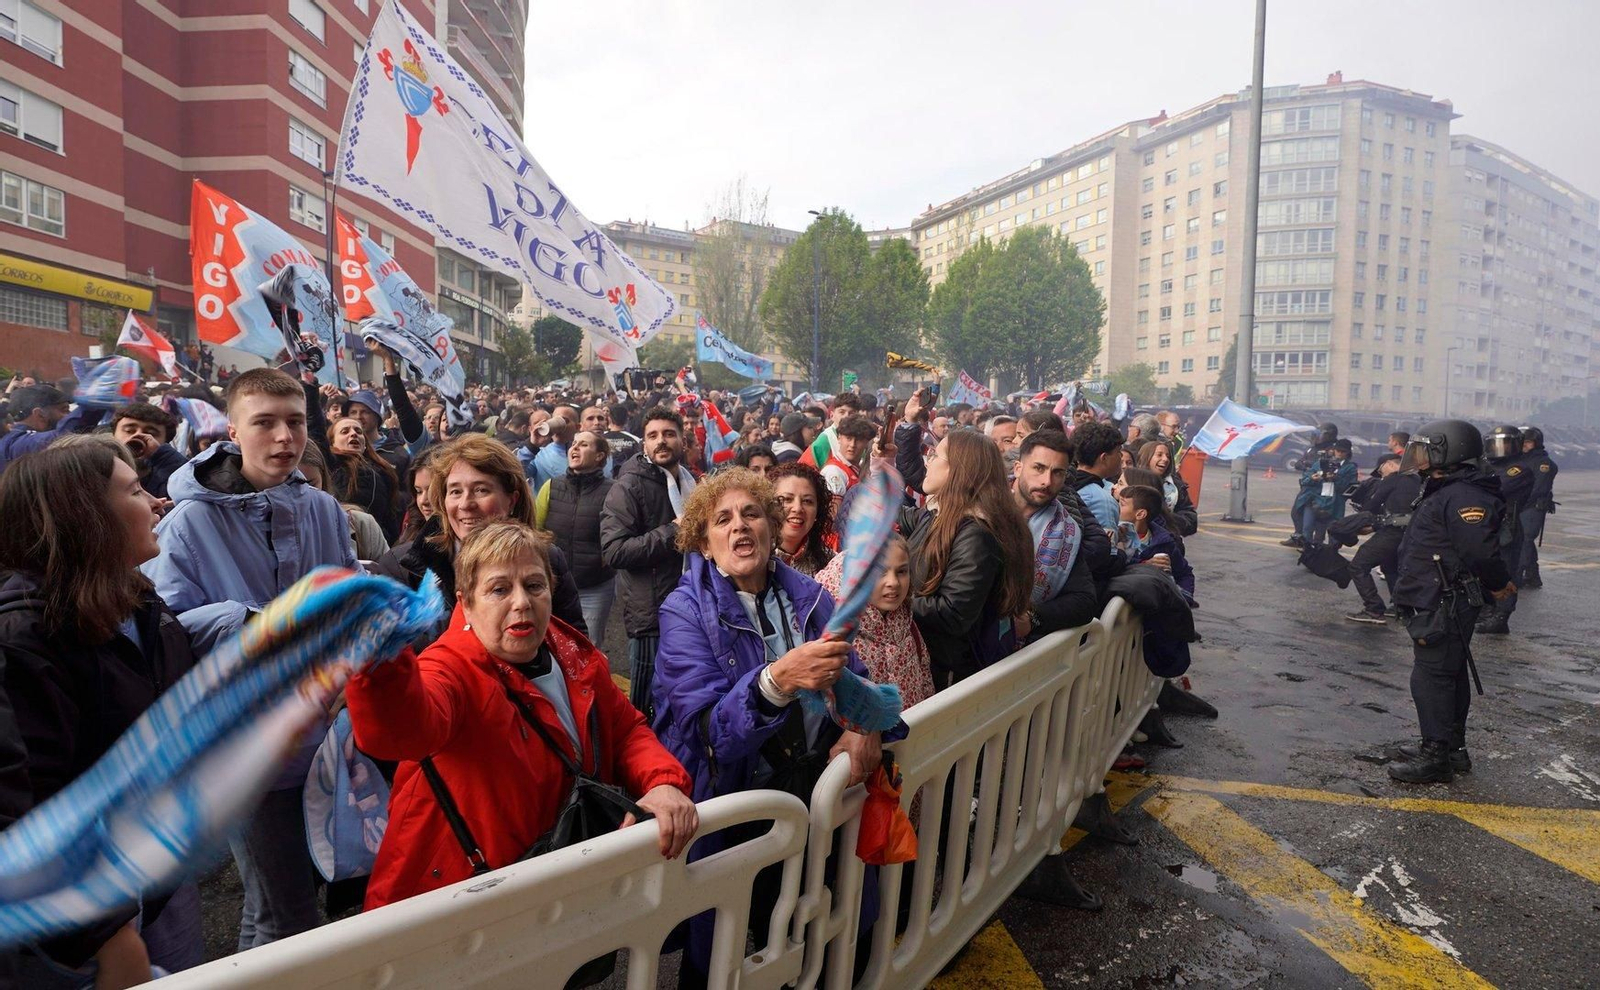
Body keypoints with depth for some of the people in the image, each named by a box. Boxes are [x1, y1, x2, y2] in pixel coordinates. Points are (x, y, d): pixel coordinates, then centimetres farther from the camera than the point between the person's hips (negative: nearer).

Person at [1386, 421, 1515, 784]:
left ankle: (1436, 758, 2)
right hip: (1435, 606, 11)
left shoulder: (1464, 496, -20)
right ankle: (1452, 749, 29)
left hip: (1444, 610, -11)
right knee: (1449, 676, 18)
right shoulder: (1442, 492, 15)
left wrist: (1497, 584, -12)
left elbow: (1480, 549, -27)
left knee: (1432, 678, -6)